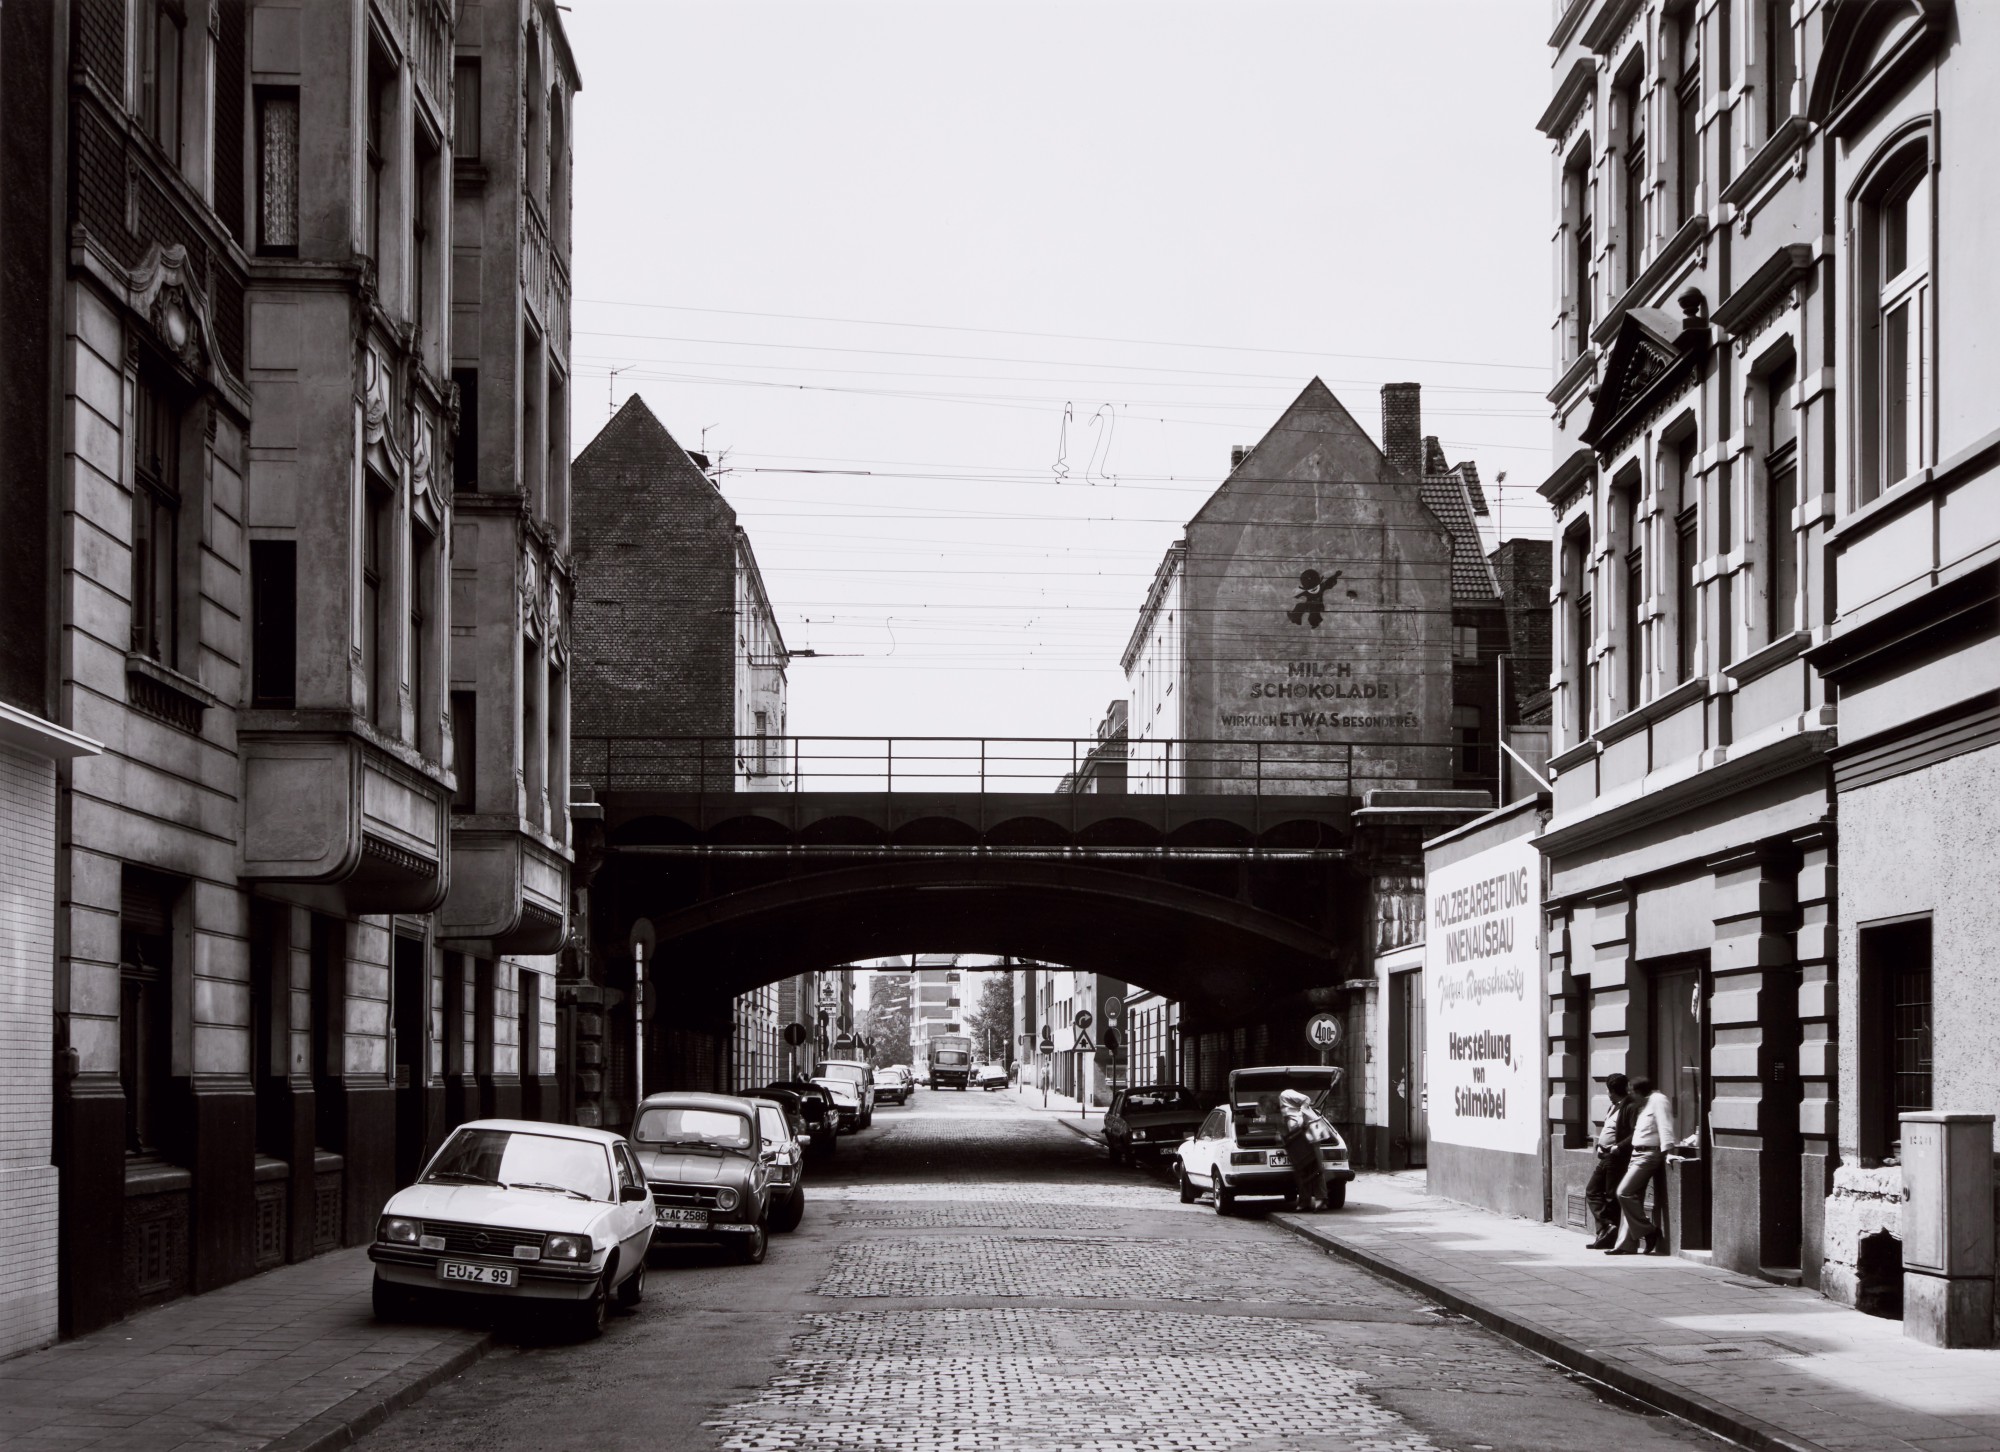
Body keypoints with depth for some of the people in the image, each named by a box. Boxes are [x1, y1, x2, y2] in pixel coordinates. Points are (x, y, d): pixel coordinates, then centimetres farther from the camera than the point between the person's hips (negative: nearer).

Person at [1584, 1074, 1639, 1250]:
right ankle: (1607, 1227, 1)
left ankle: (1608, 1237, 2)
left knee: (1611, 1197, -4)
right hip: (1604, 1157, 10)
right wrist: (1601, 1146, 12)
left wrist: (1618, 1147, -24)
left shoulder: (1631, 1107, -14)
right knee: (1592, 1191, 5)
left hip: (1617, 1159, -10)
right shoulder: (1614, 1107, 16)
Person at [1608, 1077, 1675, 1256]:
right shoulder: (1644, 1105, 19)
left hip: (1649, 1155, -10)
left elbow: (1665, 1127, -20)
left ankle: (1649, 1232, -7)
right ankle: (1628, 1244, 10)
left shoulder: (1658, 1100, -10)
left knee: (1624, 1192, -15)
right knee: (1633, 1197, 9)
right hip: (1638, 1154, 10)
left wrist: (1667, 1150, -28)